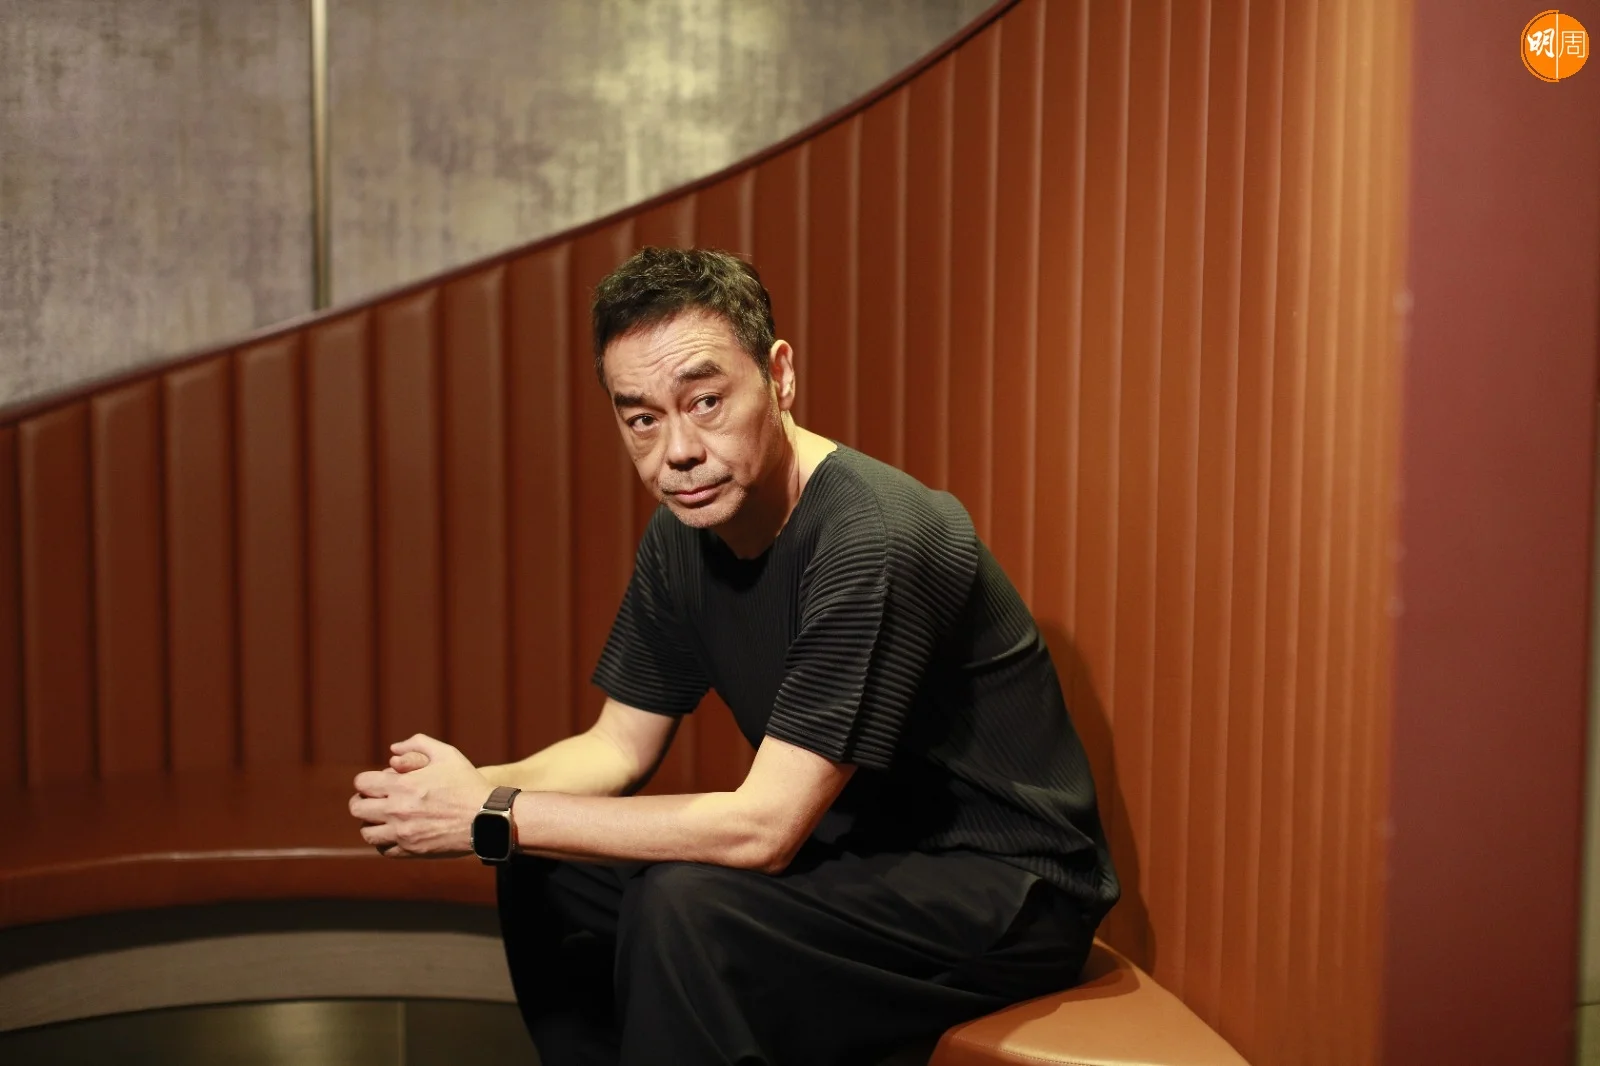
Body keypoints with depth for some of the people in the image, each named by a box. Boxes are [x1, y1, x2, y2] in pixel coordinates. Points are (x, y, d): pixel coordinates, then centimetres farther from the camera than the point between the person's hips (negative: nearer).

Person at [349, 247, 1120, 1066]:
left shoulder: (874, 543, -28)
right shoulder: (684, 535, 0)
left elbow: (762, 828, -29)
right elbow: (619, 746, 6)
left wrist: (493, 816, -25)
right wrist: (470, 785, -15)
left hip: (1004, 889, -8)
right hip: (864, 855, 8)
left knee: (686, 905, -29)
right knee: (549, 874, 1)